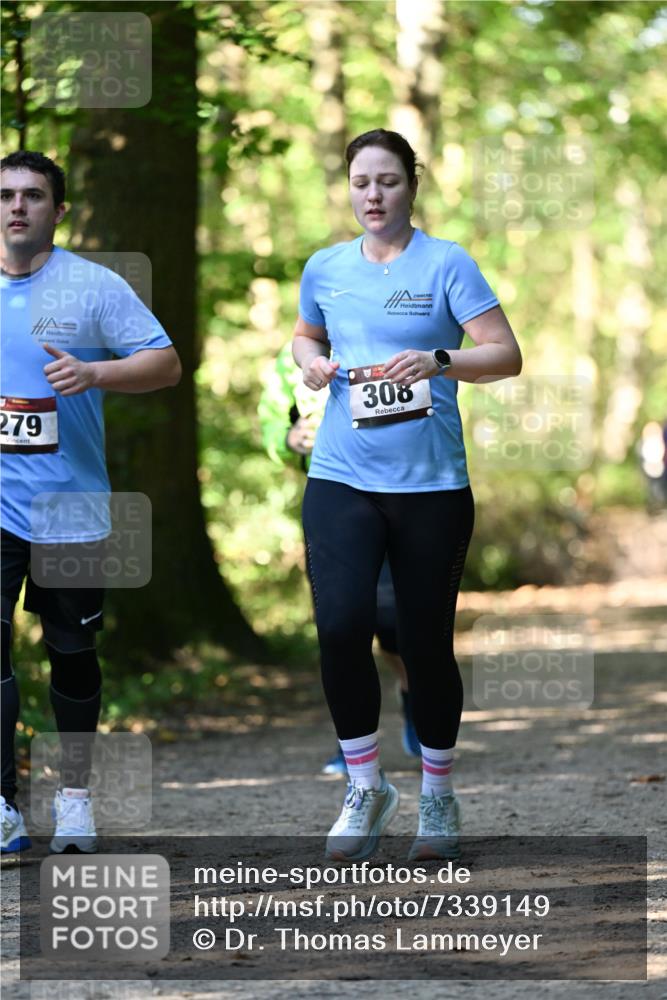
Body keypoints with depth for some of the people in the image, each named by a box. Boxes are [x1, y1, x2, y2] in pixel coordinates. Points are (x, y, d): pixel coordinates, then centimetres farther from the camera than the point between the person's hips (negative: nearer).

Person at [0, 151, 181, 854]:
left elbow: (165, 363, -5)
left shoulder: (93, 287, -2)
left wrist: (94, 374, -19)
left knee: (71, 653, 10)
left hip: (70, 506, -1)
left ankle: (74, 796, 26)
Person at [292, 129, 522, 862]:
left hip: (432, 483, -2)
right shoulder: (326, 268, 9)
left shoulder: (446, 264, -2)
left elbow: (506, 354, -6)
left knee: (426, 641, 4)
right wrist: (311, 361, 4)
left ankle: (438, 796, 23)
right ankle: (365, 787, 1)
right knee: (341, 626, -16)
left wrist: (438, 361, -23)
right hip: (341, 478, 2)